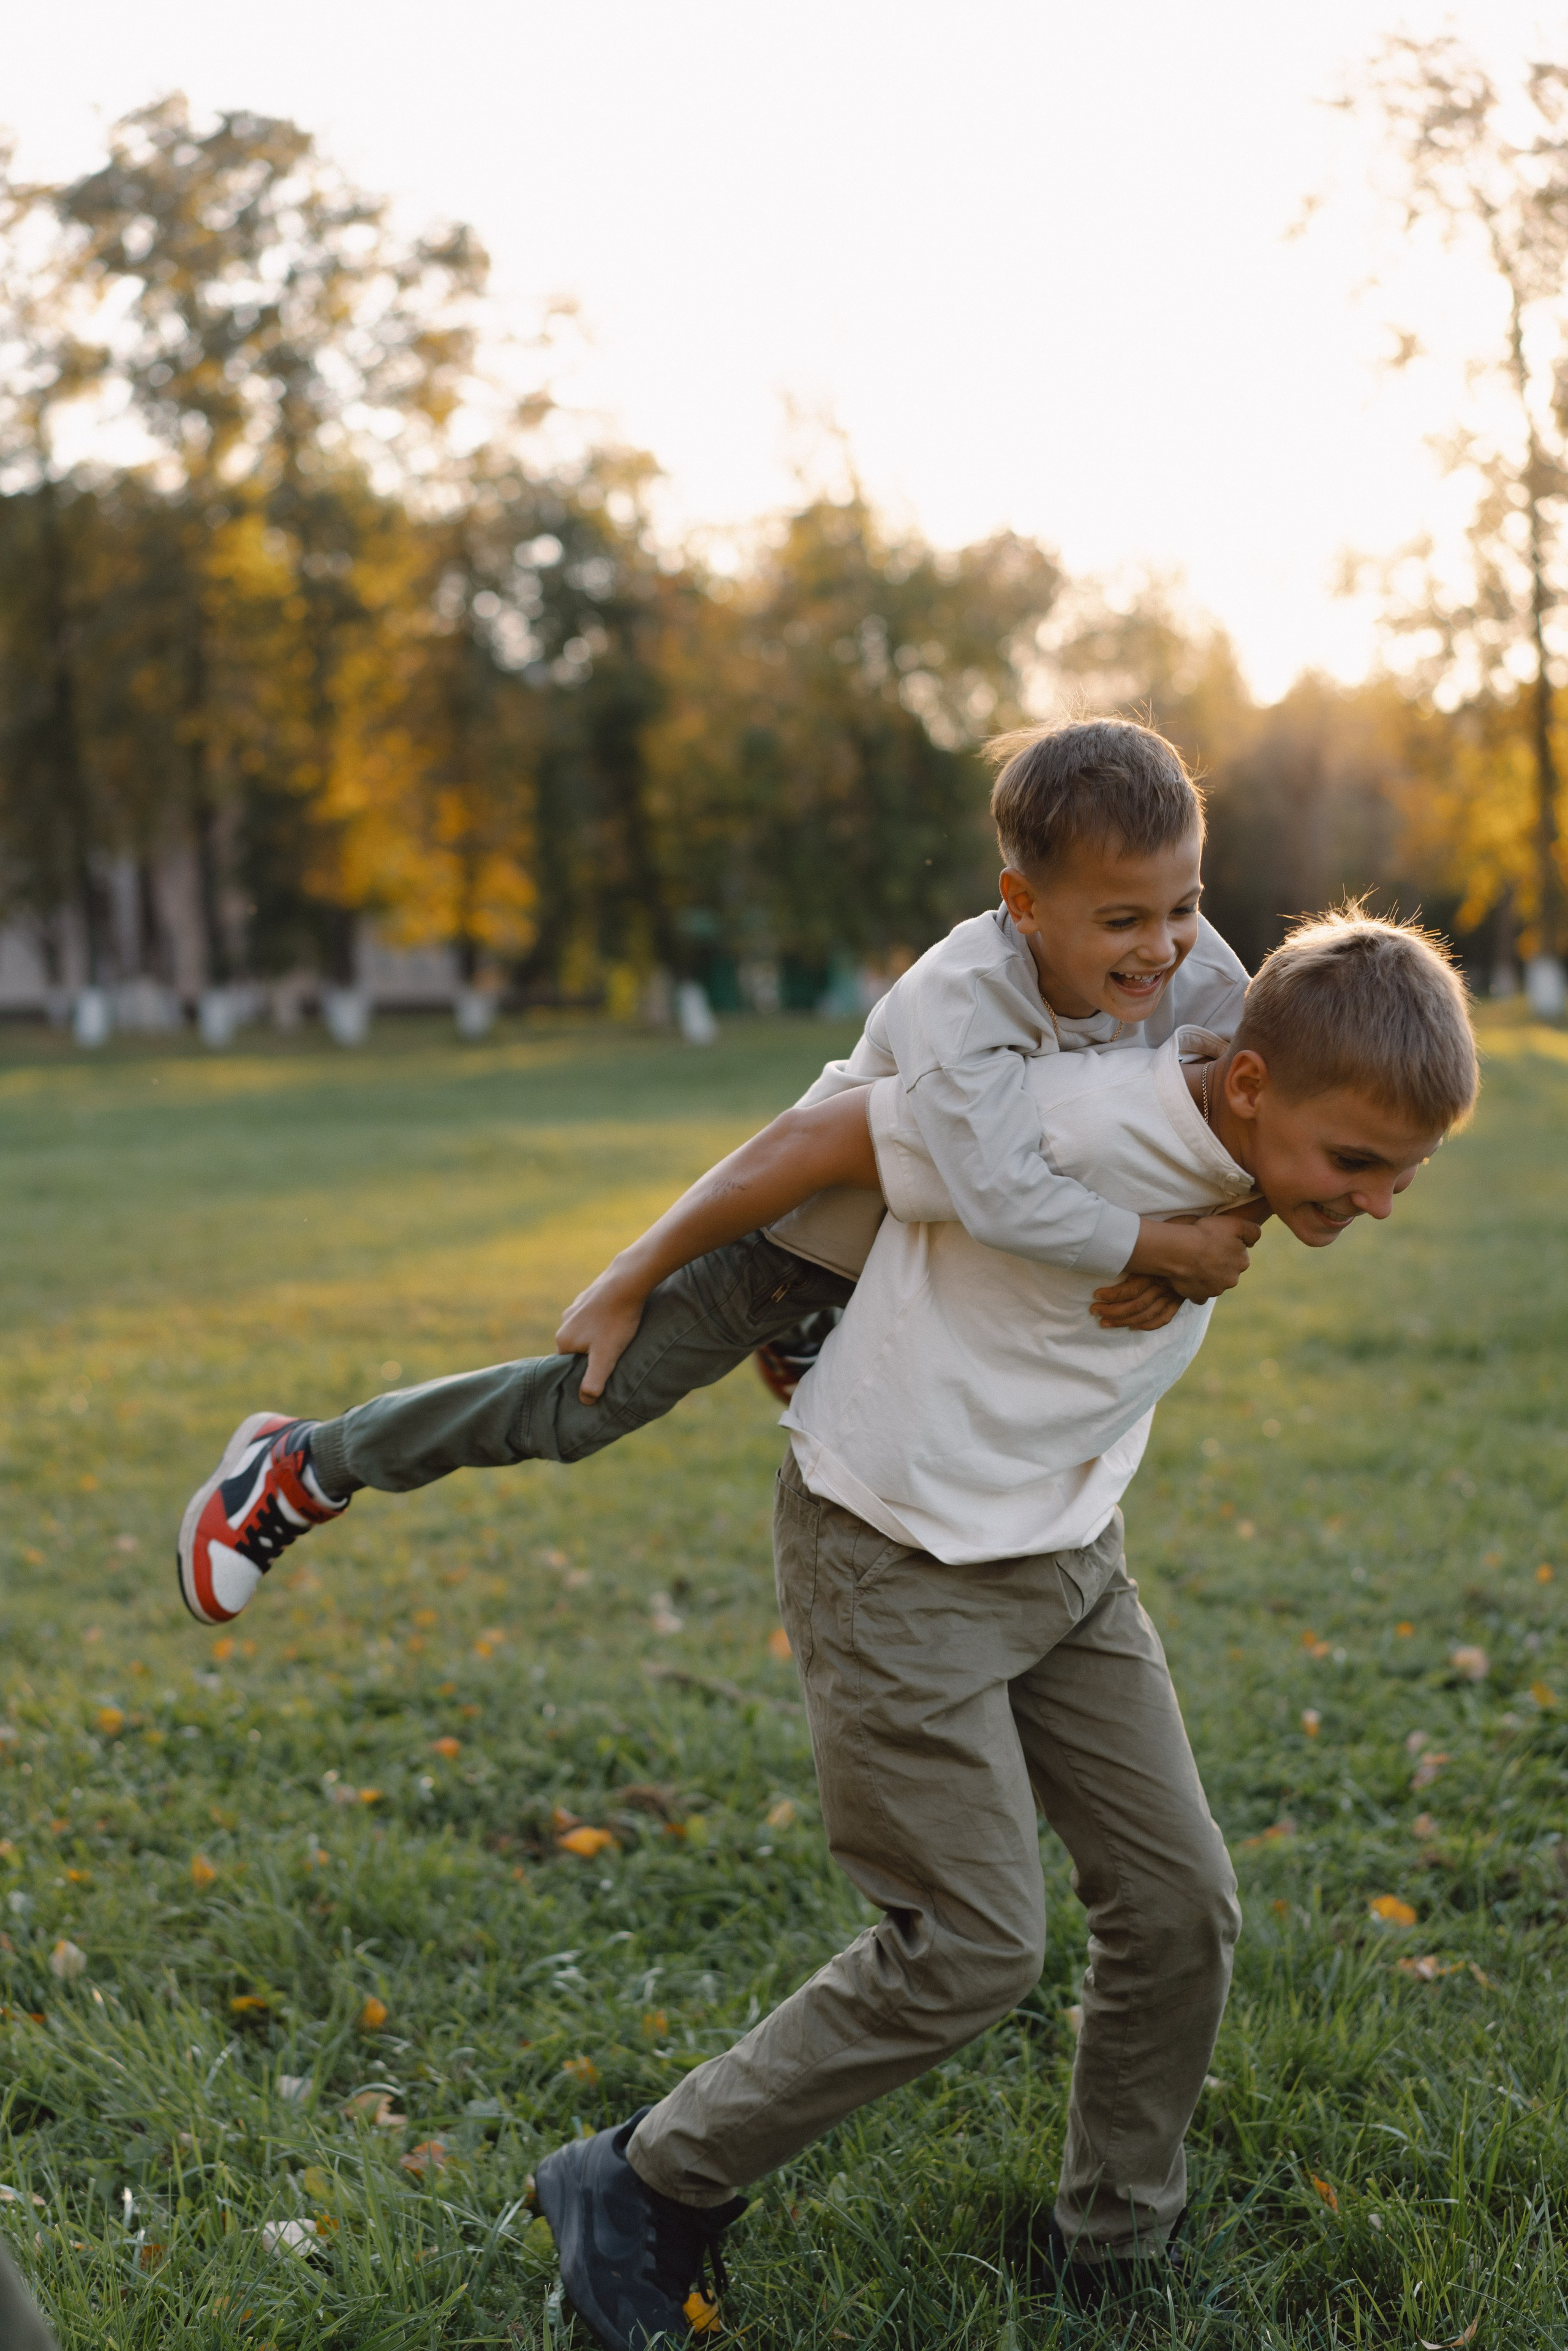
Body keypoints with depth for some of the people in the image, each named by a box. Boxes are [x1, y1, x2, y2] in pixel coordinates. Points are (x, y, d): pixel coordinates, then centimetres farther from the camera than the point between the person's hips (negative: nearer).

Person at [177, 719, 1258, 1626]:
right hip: (814, 1224, -6)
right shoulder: (965, 995, -39)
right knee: (583, 1406, -1)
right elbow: (1005, 1195, -51)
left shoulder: (1190, 968, -21)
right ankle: (302, 1467, 17)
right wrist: (1163, 1246, -44)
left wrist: (1172, 1268, -26)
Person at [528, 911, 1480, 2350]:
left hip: (1062, 1554, 8)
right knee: (975, 1953, -6)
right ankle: (646, 2191, 12)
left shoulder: (1249, 1139, -6)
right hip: (898, 1566, -8)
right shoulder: (1057, 1132, -30)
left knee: (1181, 1903, 7)